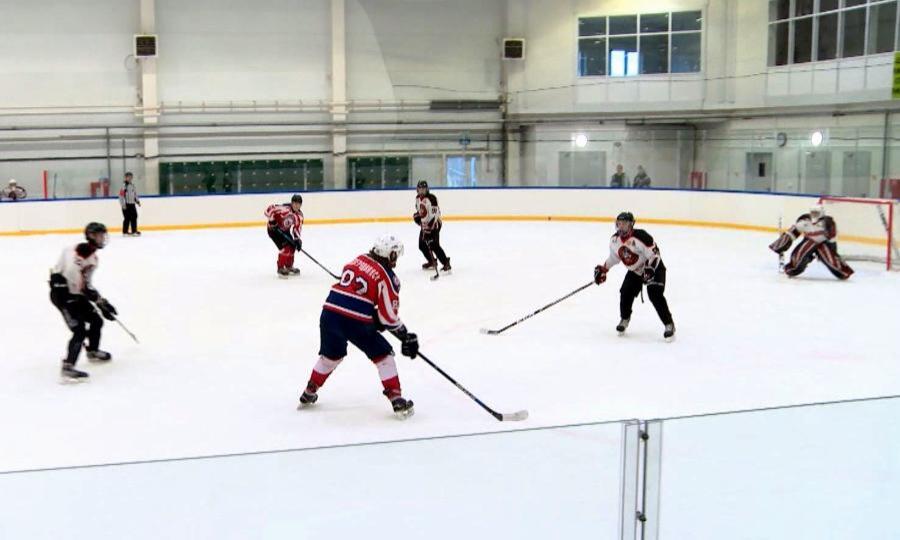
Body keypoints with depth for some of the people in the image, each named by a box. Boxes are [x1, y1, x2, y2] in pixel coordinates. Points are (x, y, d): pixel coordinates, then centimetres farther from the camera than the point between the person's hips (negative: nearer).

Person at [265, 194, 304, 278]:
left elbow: (297, 228, -6)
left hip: (284, 230, 8)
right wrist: (272, 221, -29)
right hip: (273, 229, -8)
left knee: (292, 247, 10)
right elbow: (269, 209, -31)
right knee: (285, 247, -19)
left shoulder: (299, 215, -9)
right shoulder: (285, 208, -31)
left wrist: (297, 240, -19)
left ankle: (289, 267, 29)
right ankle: (280, 269, -7)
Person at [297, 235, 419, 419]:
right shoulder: (386, 276, -3)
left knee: (331, 355, 29)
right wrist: (406, 336, 10)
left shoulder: (356, 261, 16)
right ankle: (397, 401, 6)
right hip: (355, 321, -6)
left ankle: (309, 393, 38)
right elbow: (389, 316, -3)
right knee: (383, 355, 11)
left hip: (329, 313, 6)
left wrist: (373, 315, 27)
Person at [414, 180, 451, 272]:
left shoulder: (431, 198, -23)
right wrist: (417, 216, 6)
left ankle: (446, 263, -15)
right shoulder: (418, 198, 6)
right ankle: (432, 262, 31)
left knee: (434, 245, -19)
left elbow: (435, 213, -29)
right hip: (424, 224, 9)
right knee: (422, 245, 13)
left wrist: (429, 227, -32)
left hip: (434, 224, -9)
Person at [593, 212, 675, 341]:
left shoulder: (640, 236, -28)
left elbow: (654, 253, -27)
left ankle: (669, 325, -13)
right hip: (634, 271, 7)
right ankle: (625, 319, 21)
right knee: (625, 293, -6)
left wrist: (649, 270, -34)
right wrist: (602, 269, 10)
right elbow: (614, 256, 12)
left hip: (653, 268, -6)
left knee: (655, 296, -20)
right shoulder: (614, 240, -5)